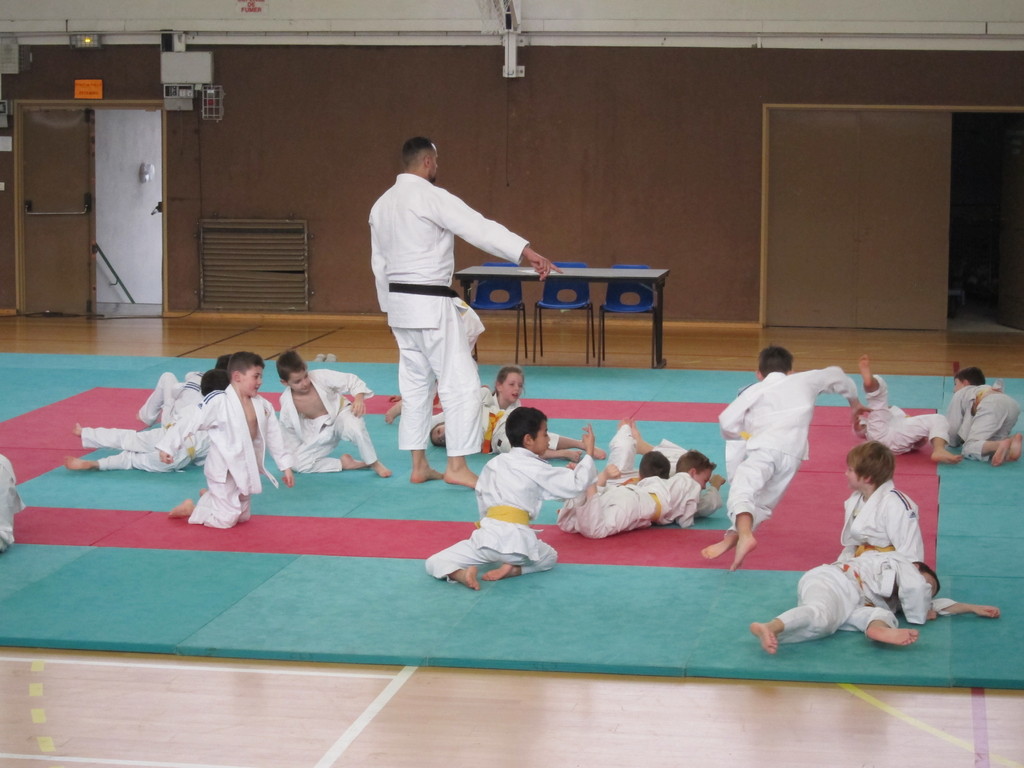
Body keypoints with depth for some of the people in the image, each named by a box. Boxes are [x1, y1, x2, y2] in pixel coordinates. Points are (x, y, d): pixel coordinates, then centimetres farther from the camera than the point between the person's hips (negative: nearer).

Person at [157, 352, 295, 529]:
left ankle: (208, 498, 41)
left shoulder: (263, 406, 1)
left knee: (243, 517, 19)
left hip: (245, 469, 8)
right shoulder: (218, 401, -20)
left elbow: (273, 436, 10)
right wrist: (168, 446, -21)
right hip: (224, 470, -8)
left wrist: (286, 466, 11)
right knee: (225, 520, -7)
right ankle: (191, 509, 17)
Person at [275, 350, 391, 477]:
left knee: (355, 427, -39)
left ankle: (374, 463, -15)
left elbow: (351, 380, -18)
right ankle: (344, 463, -9)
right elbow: (288, 429, -1)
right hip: (320, 432, 3)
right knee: (298, 463, -13)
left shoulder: (321, 377, -25)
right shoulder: (287, 401, -17)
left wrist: (359, 398, -38)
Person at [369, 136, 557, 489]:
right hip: (431, 304, -9)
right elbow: (479, 227, -26)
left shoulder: (382, 204, 11)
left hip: (400, 302, 9)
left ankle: (419, 465, 18)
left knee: (415, 382, 15)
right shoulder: (431, 197, -15)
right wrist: (526, 251, -33)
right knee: (461, 382, -4)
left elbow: (379, 263, 17)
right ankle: (457, 466, -4)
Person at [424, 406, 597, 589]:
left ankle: (459, 574, -26)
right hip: (518, 539, -2)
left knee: (434, 563, 8)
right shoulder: (537, 469, 3)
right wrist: (589, 454, 12)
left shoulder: (492, 464, 16)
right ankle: (513, 569, 0)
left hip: (487, 534, 2)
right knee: (550, 557, 30)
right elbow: (575, 485, 2)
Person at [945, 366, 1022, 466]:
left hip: (991, 406, -6)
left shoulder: (959, 394, 30)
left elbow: (953, 424, 23)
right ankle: (1011, 440, -17)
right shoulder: (987, 389, 47)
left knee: (969, 449, -9)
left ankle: (1001, 445, -39)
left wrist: (953, 442, 41)